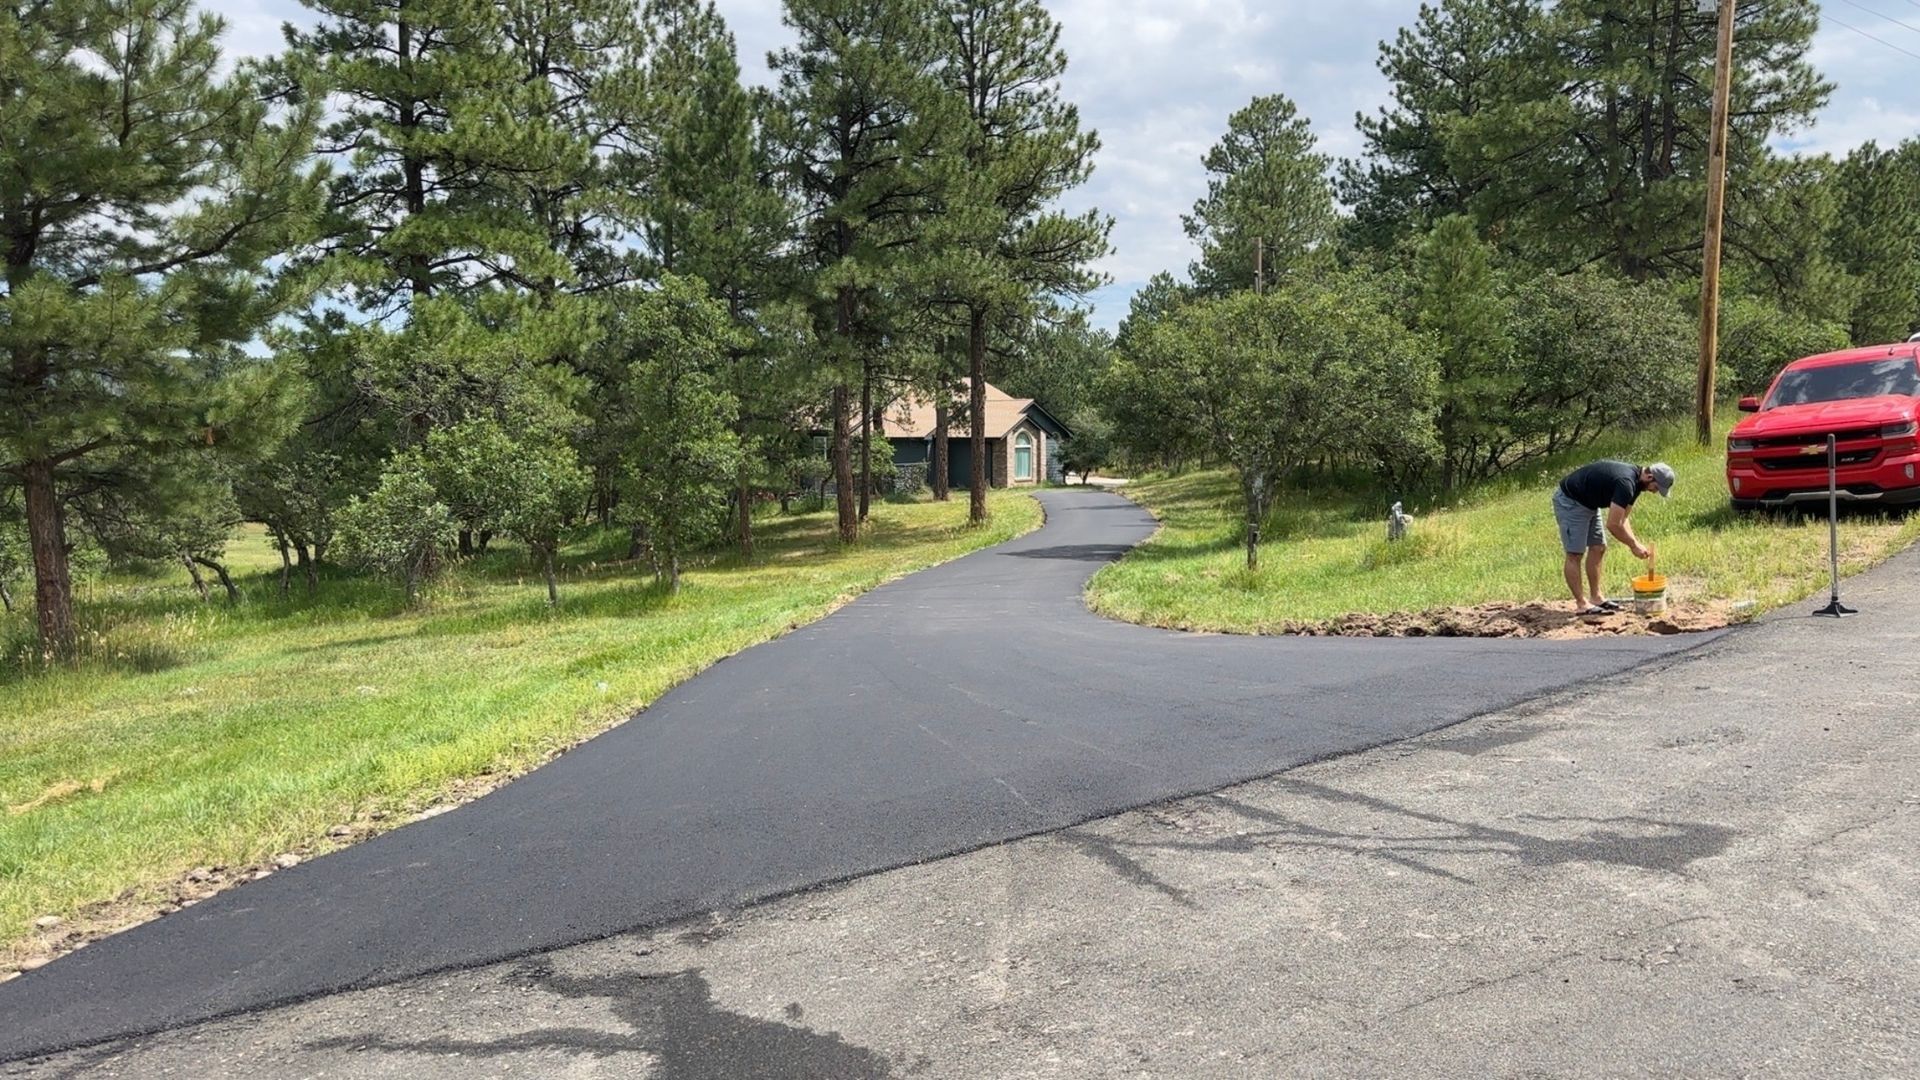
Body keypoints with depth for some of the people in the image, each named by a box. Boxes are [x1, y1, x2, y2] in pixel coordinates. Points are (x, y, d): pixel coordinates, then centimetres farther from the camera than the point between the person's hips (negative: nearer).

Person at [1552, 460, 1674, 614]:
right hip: (1570, 501, -11)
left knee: (1598, 548, 10)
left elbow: (1622, 519, 10)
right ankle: (1581, 604, -5)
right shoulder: (1625, 483, -29)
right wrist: (1634, 545, -14)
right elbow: (1613, 525, -27)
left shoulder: (1635, 481, 2)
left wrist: (1636, 543, -3)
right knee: (1575, 554, -8)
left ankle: (1596, 598, 16)